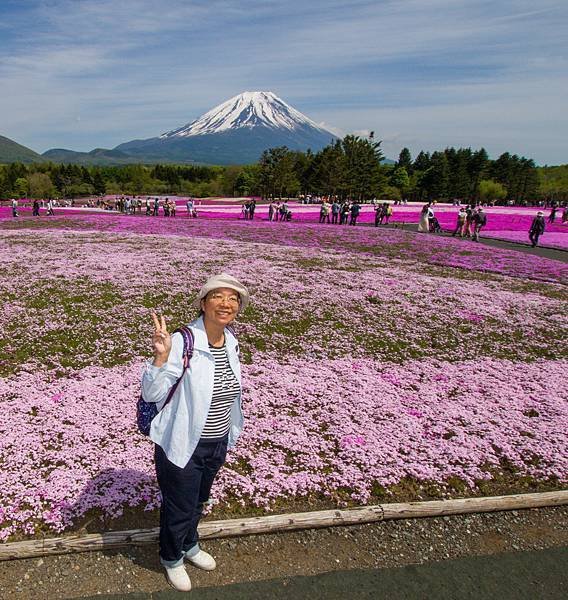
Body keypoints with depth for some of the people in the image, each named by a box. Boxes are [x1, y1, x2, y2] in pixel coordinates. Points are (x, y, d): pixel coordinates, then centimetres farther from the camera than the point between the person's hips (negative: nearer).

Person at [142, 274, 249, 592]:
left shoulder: (231, 341, -6)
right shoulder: (182, 342, -27)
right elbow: (152, 394, -25)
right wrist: (161, 356, -43)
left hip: (217, 444, 6)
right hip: (182, 445, -6)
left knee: (198, 502, 30)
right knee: (179, 508, 18)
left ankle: (190, 545, 60)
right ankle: (172, 558, 50)